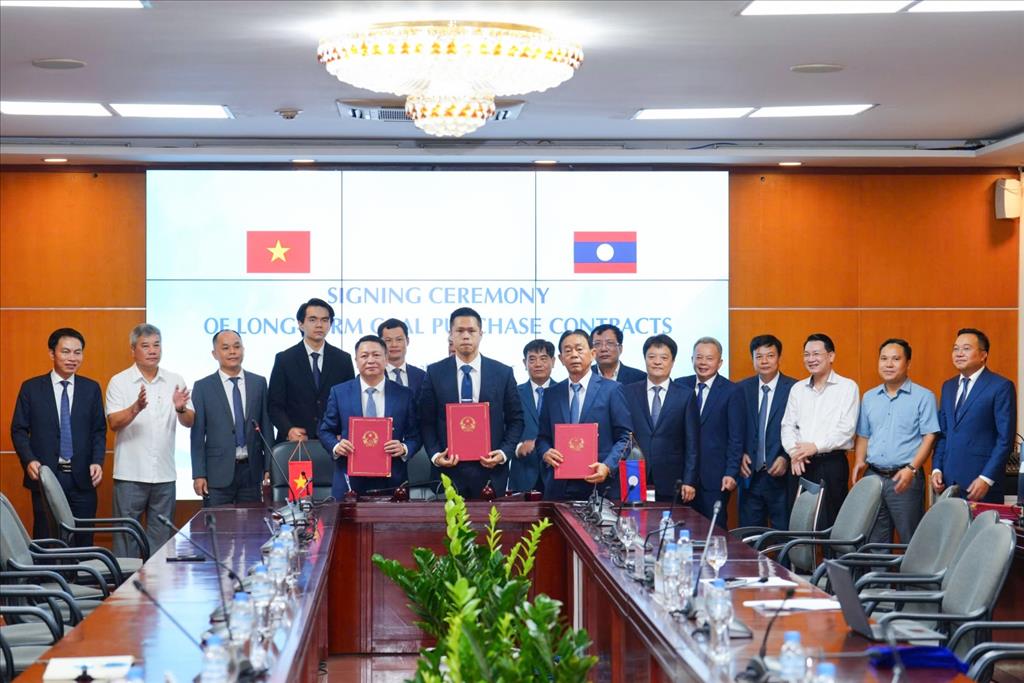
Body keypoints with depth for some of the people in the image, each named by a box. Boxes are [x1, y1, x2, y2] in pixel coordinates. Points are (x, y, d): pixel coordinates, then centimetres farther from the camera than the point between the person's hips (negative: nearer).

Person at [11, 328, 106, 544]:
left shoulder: (91, 389, 9)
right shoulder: (31, 388, 3)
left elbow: (99, 430, 10)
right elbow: (19, 430, 3)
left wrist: (97, 461, -5)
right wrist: (29, 460, -12)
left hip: (82, 478, 2)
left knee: (83, 543, 3)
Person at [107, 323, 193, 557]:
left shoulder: (175, 381, 8)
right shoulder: (119, 382, 0)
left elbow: (189, 422, 3)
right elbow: (114, 423, -11)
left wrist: (181, 409, -19)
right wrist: (136, 408, -29)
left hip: (164, 474, 3)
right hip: (130, 474, -3)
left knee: (161, 537, 9)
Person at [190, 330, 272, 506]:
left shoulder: (258, 383, 8)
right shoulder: (203, 387, 2)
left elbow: (266, 427, 9)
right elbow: (197, 434, 1)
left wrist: (269, 468, 4)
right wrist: (199, 474, -5)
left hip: (251, 470, 2)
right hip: (218, 472, -2)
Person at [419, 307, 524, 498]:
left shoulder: (503, 373, 5)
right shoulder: (435, 373, 5)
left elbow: (515, 420, 7)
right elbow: (426, 422, 6)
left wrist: (504, 453, -7)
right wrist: (435, 454, -8)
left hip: (490, 470, 0)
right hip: (449, 469, 0)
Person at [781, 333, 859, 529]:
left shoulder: (847, 387, 0)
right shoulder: (797, 389, 15)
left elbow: (846, 429, -8)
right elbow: (788, 426, 10)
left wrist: (816, 446, -15)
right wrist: (794, 452, -8)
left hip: (832, 463, -4)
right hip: (800, 464, 4)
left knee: (830, 524, -7)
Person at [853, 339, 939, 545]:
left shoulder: (923, 397, 0)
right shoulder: (869, 397, 16)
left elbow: (929, 437, -6)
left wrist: (911, 469, -18)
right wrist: (860, 462, 2)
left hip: (905, 478, -5)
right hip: (873, 477, 5)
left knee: (911, 541, -4)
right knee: (874, 541, 6)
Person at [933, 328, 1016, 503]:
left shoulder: (1001, 386, -4)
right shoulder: (948, 387, 16)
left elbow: (1006, 439, -8)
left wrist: (987, 479, -14)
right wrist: (936, 469, 5)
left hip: (981, 483, -5)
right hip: (948, 481, 5)